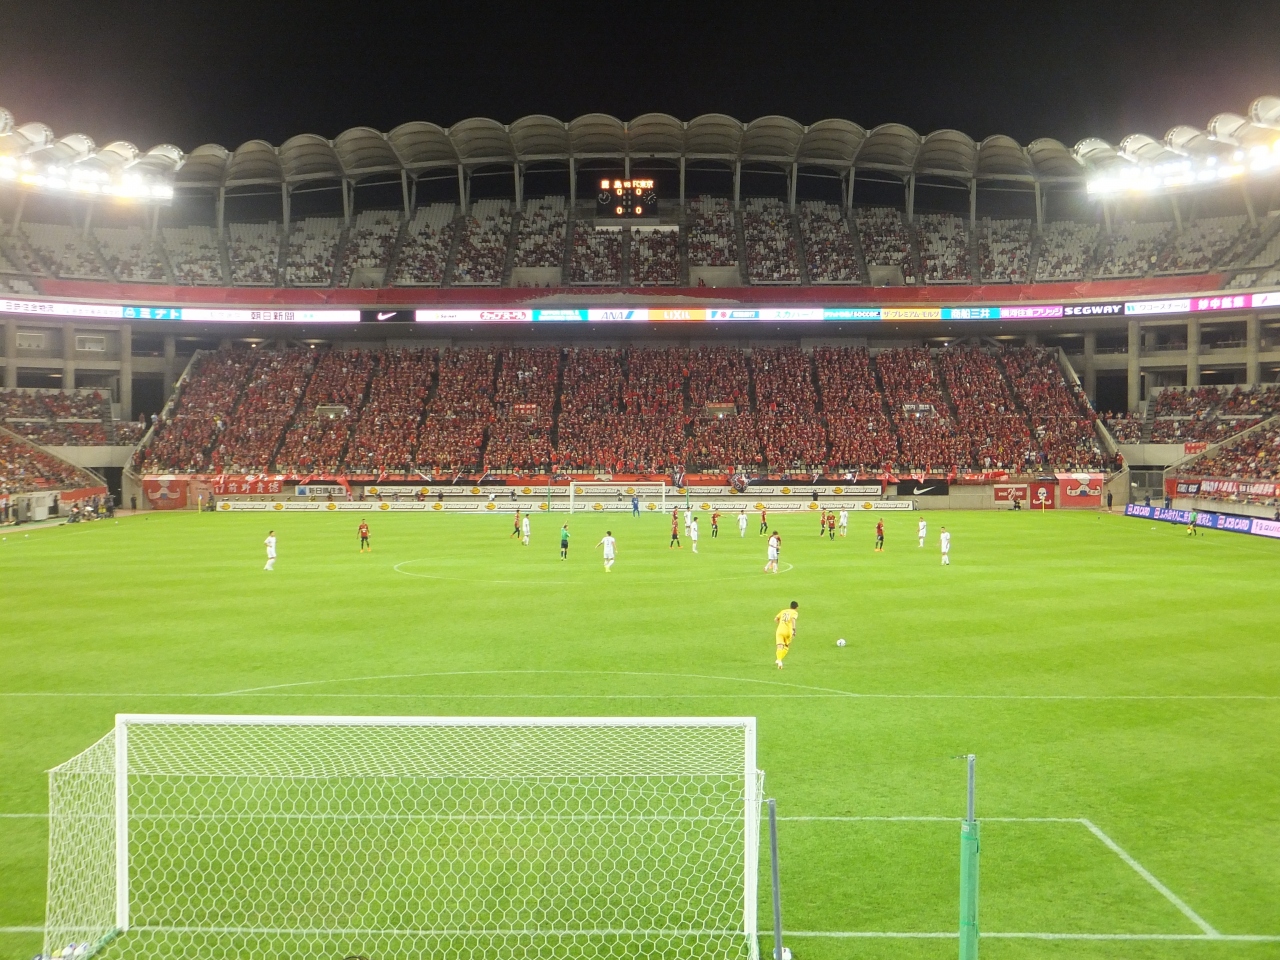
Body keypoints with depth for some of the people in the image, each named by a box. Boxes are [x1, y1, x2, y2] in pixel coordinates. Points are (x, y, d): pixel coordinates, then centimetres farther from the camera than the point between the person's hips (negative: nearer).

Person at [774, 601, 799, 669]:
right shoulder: (795, 612, 8)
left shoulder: (783, 611, 21)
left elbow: (775, 619, 16)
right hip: (788, 631, -2)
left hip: (779, 630, 2)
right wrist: (794, 630, -21)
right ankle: (780, 660, 4)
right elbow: (793, 619, -13)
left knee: (779, 647, -10)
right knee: (786, 647, 19)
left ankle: (779, 660, -33)